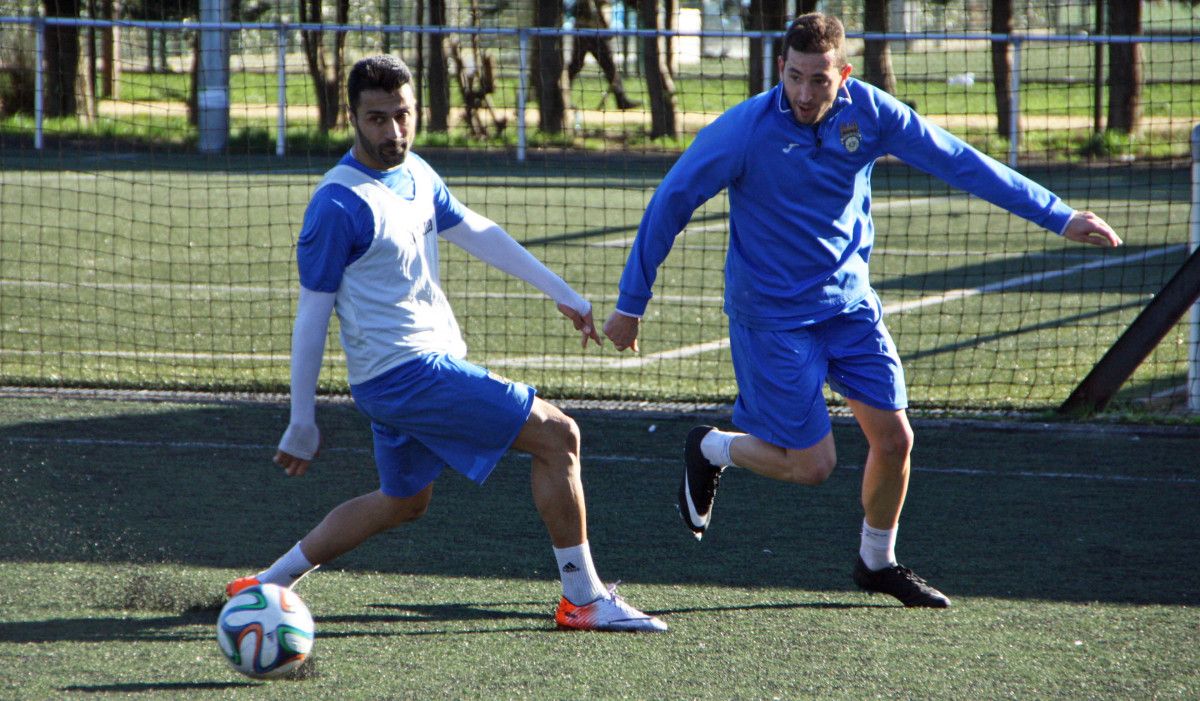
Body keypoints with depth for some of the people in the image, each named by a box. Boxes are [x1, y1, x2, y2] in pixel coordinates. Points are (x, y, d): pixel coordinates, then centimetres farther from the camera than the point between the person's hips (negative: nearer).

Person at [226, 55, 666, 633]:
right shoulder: (338, 205, -18)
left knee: (402, 501, 23)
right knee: (557, 435, -9)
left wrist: (561, 292, 23)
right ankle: (584, 600, -3)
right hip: (405, 373, -10)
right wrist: (302, 427, -11)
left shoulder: (417, 174, 7)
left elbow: (476, 233, 21)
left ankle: (269, 583, 28)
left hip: (429, 363, 10)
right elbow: (312, 317, -14)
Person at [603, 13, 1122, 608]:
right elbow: (668, 205, -12)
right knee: (812, 464, -5)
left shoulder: (869, 112, -11)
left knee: (894, 437, -1)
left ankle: (877, 561, 24)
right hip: (772, 314, -4)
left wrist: (1057, 216, -4)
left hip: (849, 298, 4)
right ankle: (709, 450, 24)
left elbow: (959, 163, -4)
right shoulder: (744, 130, -22)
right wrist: (630, 305, -8)